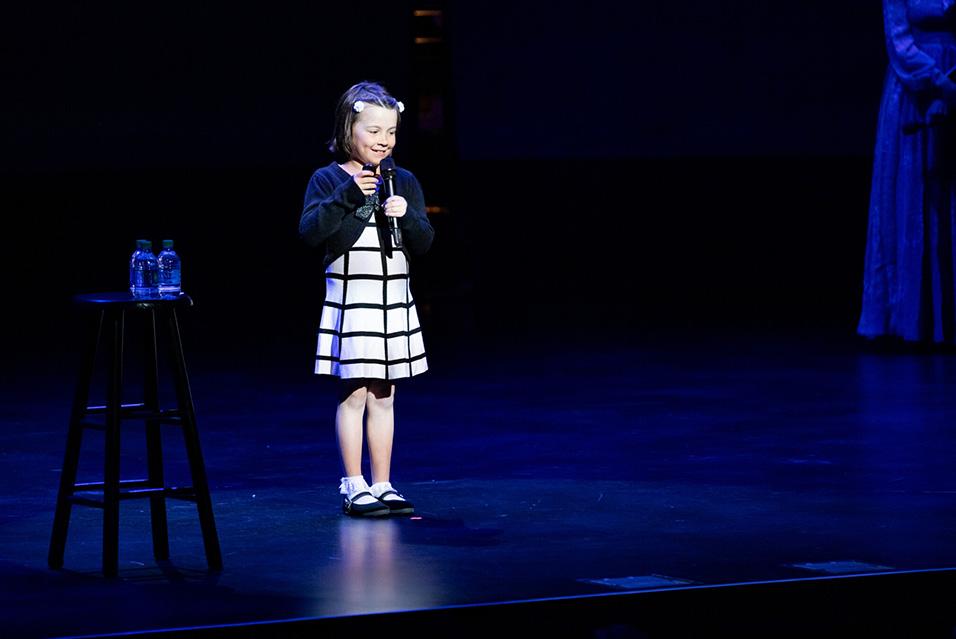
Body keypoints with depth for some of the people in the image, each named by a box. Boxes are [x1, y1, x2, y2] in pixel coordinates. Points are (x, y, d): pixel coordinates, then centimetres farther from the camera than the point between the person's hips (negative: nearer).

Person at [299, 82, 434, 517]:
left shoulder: (404, 182, 9)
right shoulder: (328, 180, -2)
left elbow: (424, 243, 7)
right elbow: (310, 232, -15)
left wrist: (406, 215, -13)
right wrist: (348, 196, -23)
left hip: (394, 301, 4)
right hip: (349, 300, -4)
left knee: (384, 397, 8)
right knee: (354, 393, -4)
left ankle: (382, 486, 12)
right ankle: (353, 487, 2)